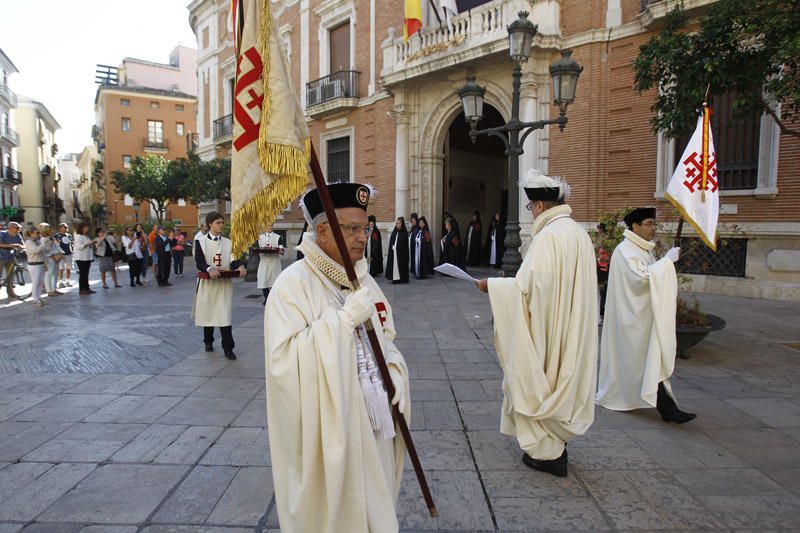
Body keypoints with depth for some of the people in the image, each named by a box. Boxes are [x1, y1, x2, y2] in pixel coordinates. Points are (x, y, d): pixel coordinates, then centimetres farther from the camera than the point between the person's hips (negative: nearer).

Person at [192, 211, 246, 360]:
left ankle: (228, 348, -2)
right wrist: (210, 269, -32)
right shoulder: (201, 242, 0)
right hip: (207, 283, -1)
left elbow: (233, 261, 1)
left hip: (225, 283, 1)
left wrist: (240, 268, -21)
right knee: (207, 313, 11)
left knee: (225, 315, -5)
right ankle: (208, 342, 32)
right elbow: (199, 262, -11)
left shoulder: (228, 242, 8)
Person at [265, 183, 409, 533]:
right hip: (329, 431, -6)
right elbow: (283, 361, -26)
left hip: (375, 423, 7)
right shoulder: (294, 283, -16)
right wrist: (345, 319, -26)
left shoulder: (362, 278, 7)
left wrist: (395, 375, -2)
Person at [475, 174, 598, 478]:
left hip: (547, 325, -9)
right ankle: (556, 441, 32)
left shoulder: (548, 235, -20)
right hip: (572, 327, 9)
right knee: (561, 380, 18)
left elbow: (528, 284, -23)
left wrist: (493, 285, -12)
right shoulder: (579, 232, 7)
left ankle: (547, 452, 16)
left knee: (539, 381, 5)